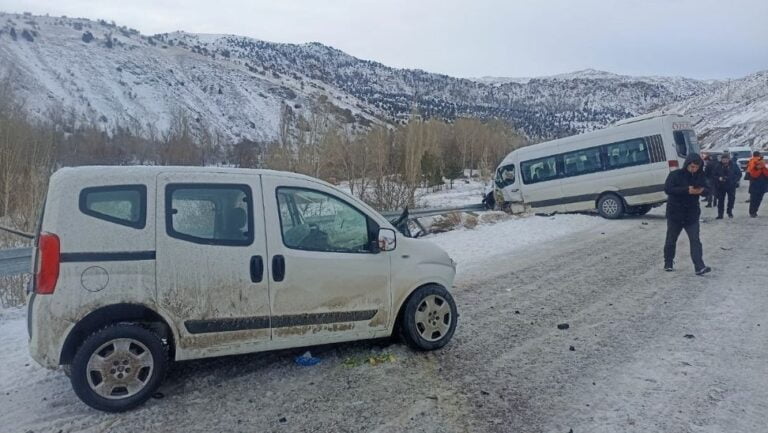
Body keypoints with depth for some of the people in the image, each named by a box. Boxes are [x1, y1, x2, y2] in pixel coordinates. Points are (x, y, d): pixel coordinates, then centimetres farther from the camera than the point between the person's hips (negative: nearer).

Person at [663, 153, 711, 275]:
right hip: (675, 214, -3)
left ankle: (699, 267, -7)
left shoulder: (700, 177, 3)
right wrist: (686, 190, -33)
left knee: (695, 241, -5)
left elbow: (706, 190, 8)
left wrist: (702, 190, -18)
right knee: (671, 240, 10)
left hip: (692, 215, 3)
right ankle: (668, 263, 26)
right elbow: (667, 189, -23)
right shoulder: (675, 175, -11)